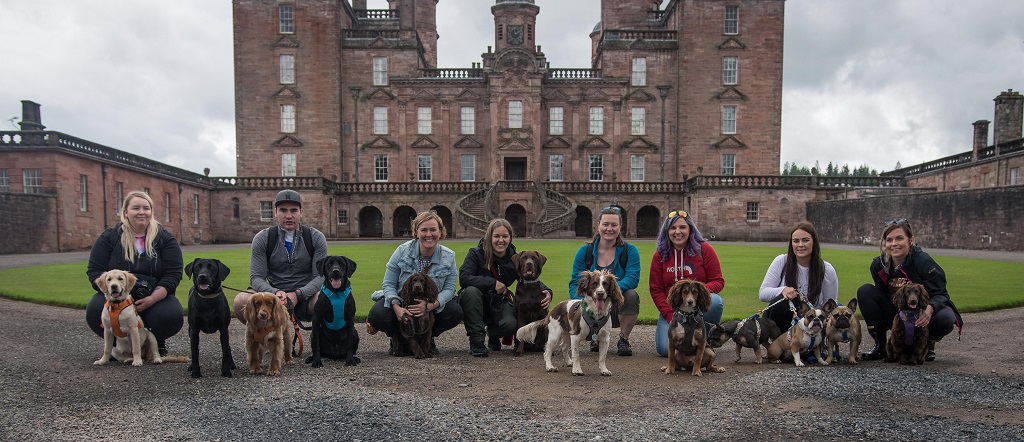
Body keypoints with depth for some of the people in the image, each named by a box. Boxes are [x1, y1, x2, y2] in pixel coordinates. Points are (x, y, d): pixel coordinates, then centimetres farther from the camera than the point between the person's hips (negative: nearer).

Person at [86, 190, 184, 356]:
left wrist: (152, 299, -22)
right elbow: (94, 271, -1)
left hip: (156, 297, -1)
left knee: (172, 315, -31)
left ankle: (157, 342, 6)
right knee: (95, 311, -30)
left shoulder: (165, 239, 0)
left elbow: (173, 274, -8)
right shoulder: (109, 238, 3)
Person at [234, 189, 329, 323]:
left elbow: (320, 276, -4)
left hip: (305, 298, -1)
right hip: (274, 297, 1)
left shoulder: (316, 238, 1)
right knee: (241, 300, -29)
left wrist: (298, 294, -22)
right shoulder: (262, 239, 2)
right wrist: (275, 292, -24)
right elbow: (256, 277, -3)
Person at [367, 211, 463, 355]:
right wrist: (397, 308, -31)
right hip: (400, 302, -1)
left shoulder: (448, 257, -8)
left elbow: (449, 288, -13)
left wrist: (430, 305, -33)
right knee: (377, 316, -30)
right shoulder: (403, 251, -13)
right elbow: (389, 284, -11)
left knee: (455, 313, -26)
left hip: (432, 305, 1)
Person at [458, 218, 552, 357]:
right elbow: (464, 278, -26)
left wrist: (547, 292, -21)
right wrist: (493, 283, -28)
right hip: (475, 303, -2)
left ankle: (493, 334, 12)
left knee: (511, 324, -28)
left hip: (498, 303, 2)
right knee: (471, 291, -36)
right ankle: (476, 341, -23)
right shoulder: (476, 253, -14)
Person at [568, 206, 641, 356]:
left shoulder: (629, 251, -4)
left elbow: (633, 278, -20)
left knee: (631, 296, -32)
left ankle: (624, 340, -6)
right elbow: (575, 282, -7)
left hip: (618, 308, -1)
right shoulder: (585, 251, -2)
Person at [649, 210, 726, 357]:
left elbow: (718, 281, -3)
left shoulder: (704, 249, -3)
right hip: (672, 309, 1)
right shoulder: (660, 254, 1)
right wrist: (671, 317, -11)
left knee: (715, 301, -35)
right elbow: (656, 289, 1)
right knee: (665, 349, -22)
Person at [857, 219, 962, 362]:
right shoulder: (878, 265, -8)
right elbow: (883, 295, 3)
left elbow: (940, 294, -20)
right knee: (865, 291, -18)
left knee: (945, 319, -37)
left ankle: (928, 343, 3)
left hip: (924, 315, -3)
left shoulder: (923, 261, -20)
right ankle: (880, 345, -8)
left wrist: (930, 308, -43)